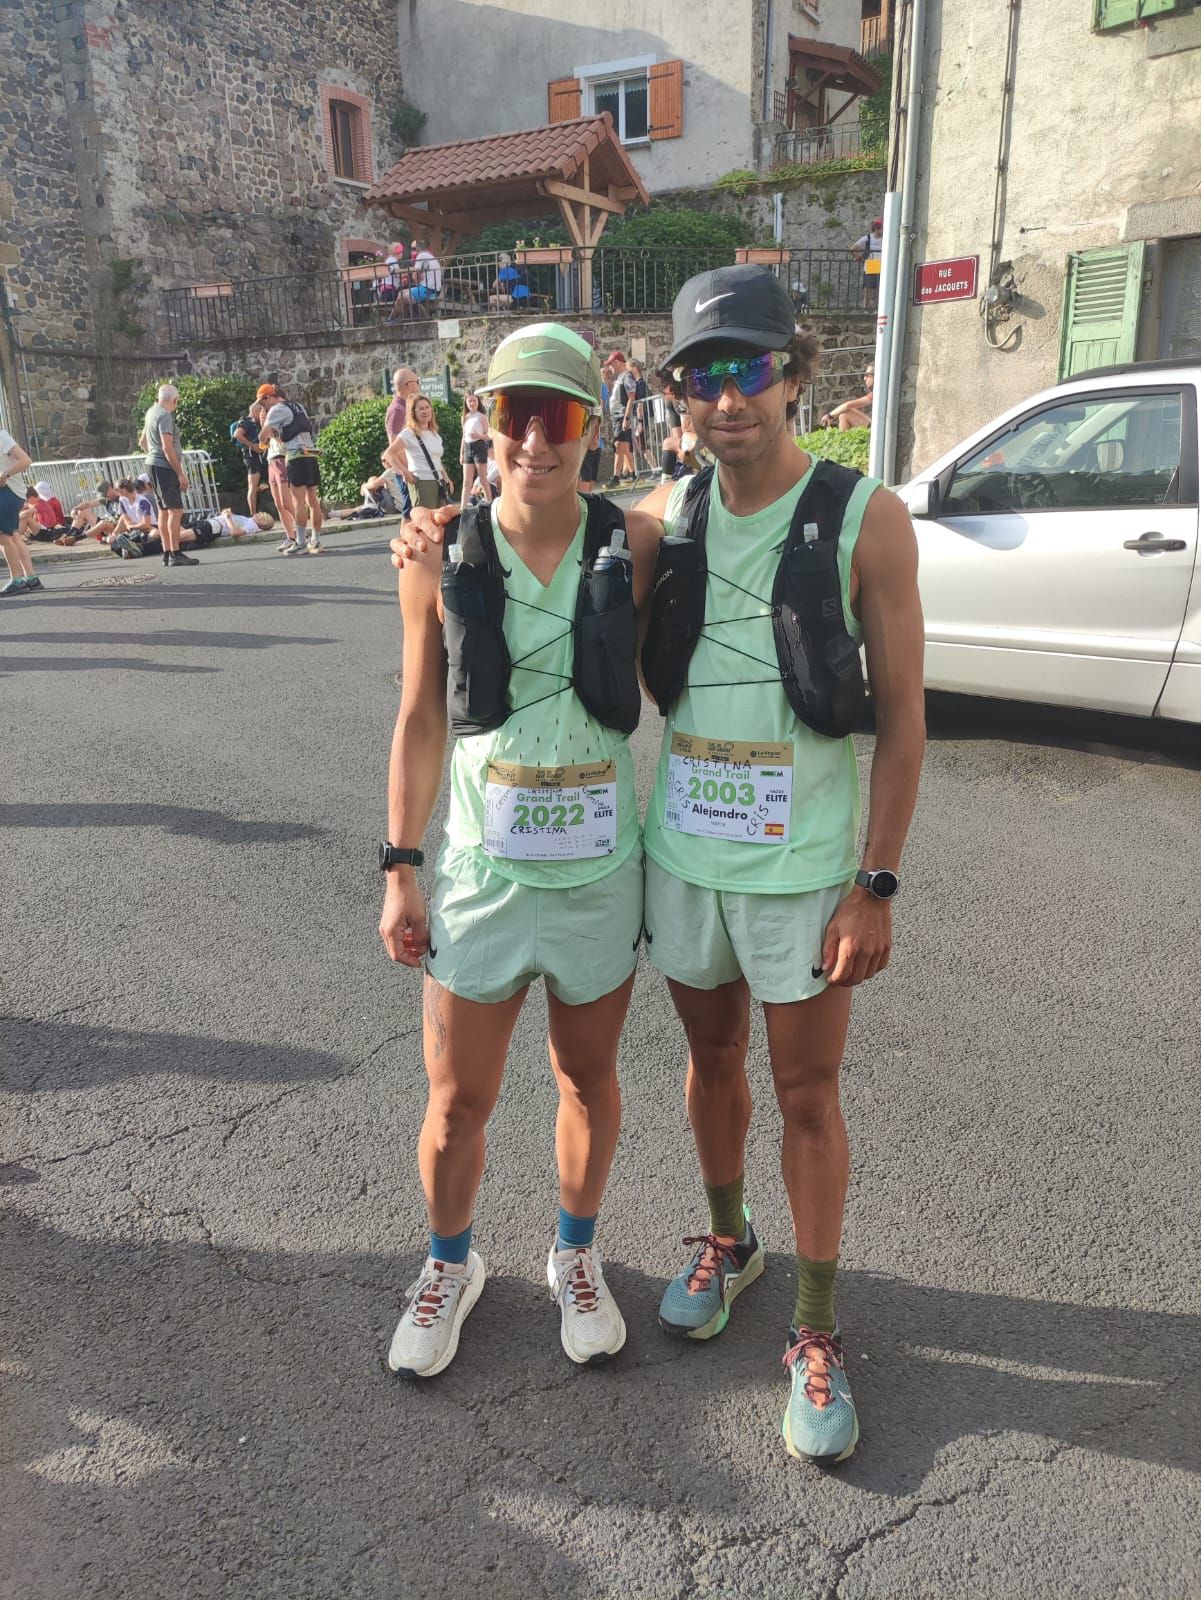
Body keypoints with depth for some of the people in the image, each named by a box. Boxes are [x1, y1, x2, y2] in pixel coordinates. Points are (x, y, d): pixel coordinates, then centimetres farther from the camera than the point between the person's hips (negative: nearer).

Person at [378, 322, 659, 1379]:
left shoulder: (633, 547, -6)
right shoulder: (442, 559, -5)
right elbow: (421, 722, 0)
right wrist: (401, 869, 0)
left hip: (602, 873, 1)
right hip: (481, 872, 0)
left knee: (589, 1079, 18)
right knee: (458, 1102, 12)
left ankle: (577, 1256, 44)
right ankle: (451, 1265, 41)